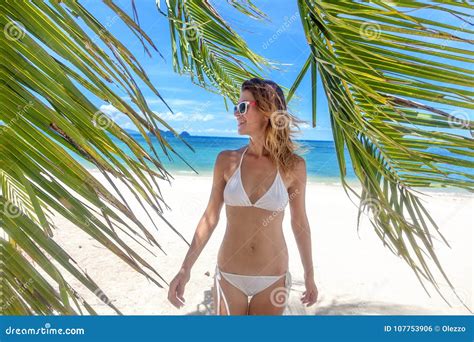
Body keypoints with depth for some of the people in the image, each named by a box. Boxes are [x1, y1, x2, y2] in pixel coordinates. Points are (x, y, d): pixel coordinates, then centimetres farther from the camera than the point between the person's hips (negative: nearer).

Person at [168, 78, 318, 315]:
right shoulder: (227, 160, -6)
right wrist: (185, 269, -2)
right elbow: (210, 217, 0)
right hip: (229, 277, 1)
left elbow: (299, 222, 2)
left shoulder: (293, 165, -8)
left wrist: (309, 276, 9)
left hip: (273, 279, 0)